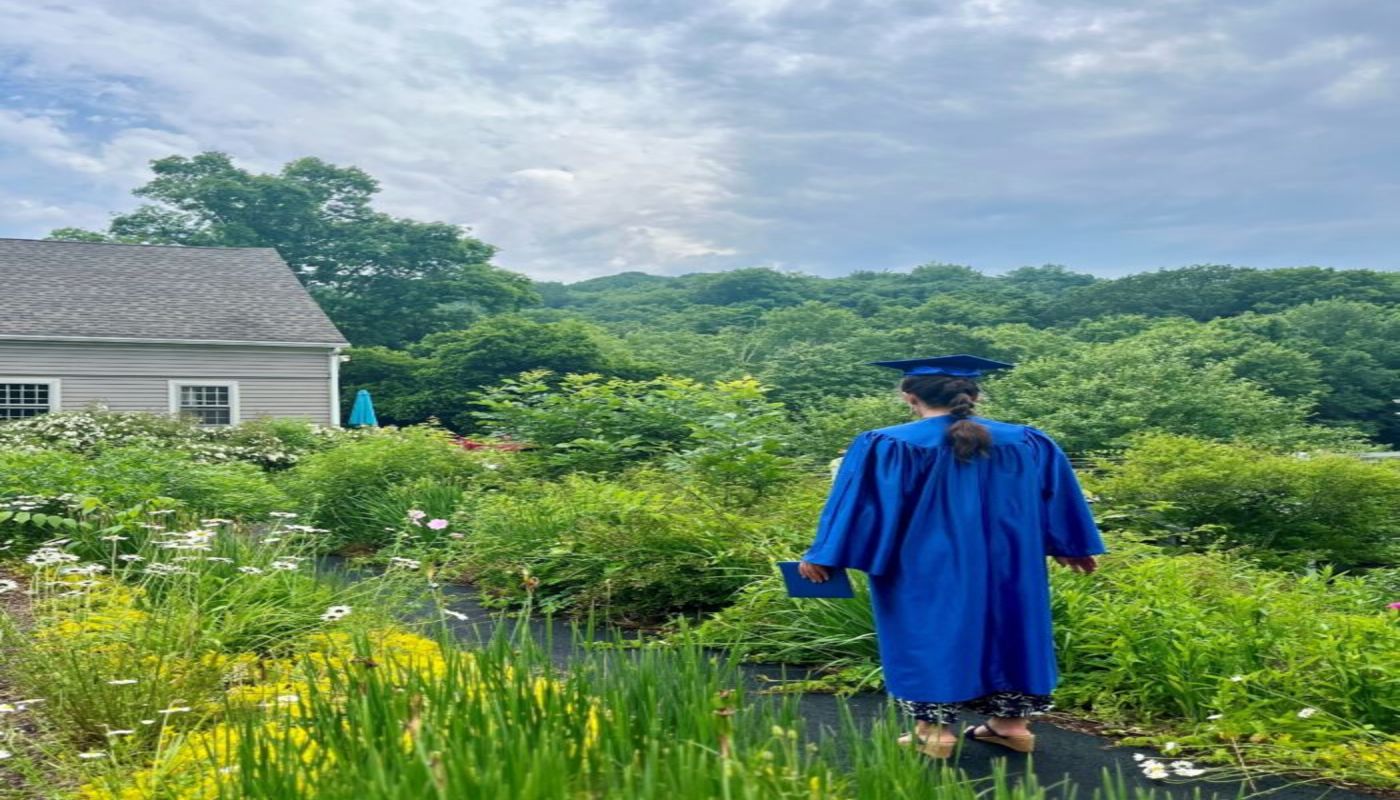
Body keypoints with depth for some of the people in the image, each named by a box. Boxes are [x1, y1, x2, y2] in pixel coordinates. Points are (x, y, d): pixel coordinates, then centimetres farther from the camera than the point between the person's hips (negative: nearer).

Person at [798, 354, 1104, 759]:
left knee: (930, 635, 8)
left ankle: (934, 731, 11)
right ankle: (1011, 722, 26)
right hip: (1005, 569, 4)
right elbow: (1055, 496, 10)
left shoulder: (887, 447, -11)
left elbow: (861, 503, -12)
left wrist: (824, 554, -7)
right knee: (1005, 631, 18)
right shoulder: (1026, 442, 2)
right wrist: (1071, 549, 21)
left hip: (926, 571, -4)